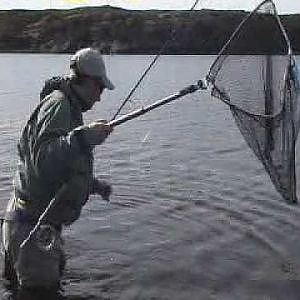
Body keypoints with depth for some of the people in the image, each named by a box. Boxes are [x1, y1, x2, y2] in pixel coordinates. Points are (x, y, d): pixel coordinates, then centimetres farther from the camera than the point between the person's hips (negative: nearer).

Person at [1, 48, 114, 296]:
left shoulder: (68, 106, 19)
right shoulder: (57, 104, -15)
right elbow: (42, 160, -30)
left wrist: (94, 184, 30)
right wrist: (82, 137, -38)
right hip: (31, 226, -10)